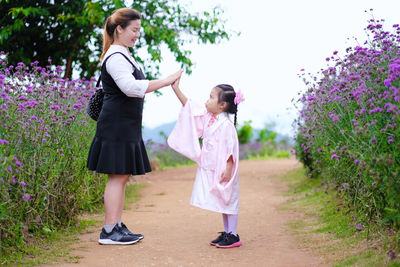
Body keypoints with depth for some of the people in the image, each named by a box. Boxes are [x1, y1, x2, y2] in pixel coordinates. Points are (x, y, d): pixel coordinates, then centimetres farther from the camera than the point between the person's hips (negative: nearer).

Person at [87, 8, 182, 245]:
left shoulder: (124, 56, 20)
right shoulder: (115, 57, -14)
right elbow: (131, 87, -27)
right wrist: (167, 81, -25)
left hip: (127, 126, 10)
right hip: (117, 125, -10)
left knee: (123, 176, 10)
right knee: (118, 175, -9)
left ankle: (118, 226, 14)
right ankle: (109, 231, -6)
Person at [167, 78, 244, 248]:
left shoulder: (226, 125, -17)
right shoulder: (207, 117, 8)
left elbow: (231, 148, -19)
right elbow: (189, 105, 15)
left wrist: (228, 169, -22)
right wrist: (176, 88, 11)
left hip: (222, 170, -9)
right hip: (210, 170, 9)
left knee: (229, 201, -2)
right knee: (221, 201, 15)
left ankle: (233, 236, 4)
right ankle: (226, 233, 23)